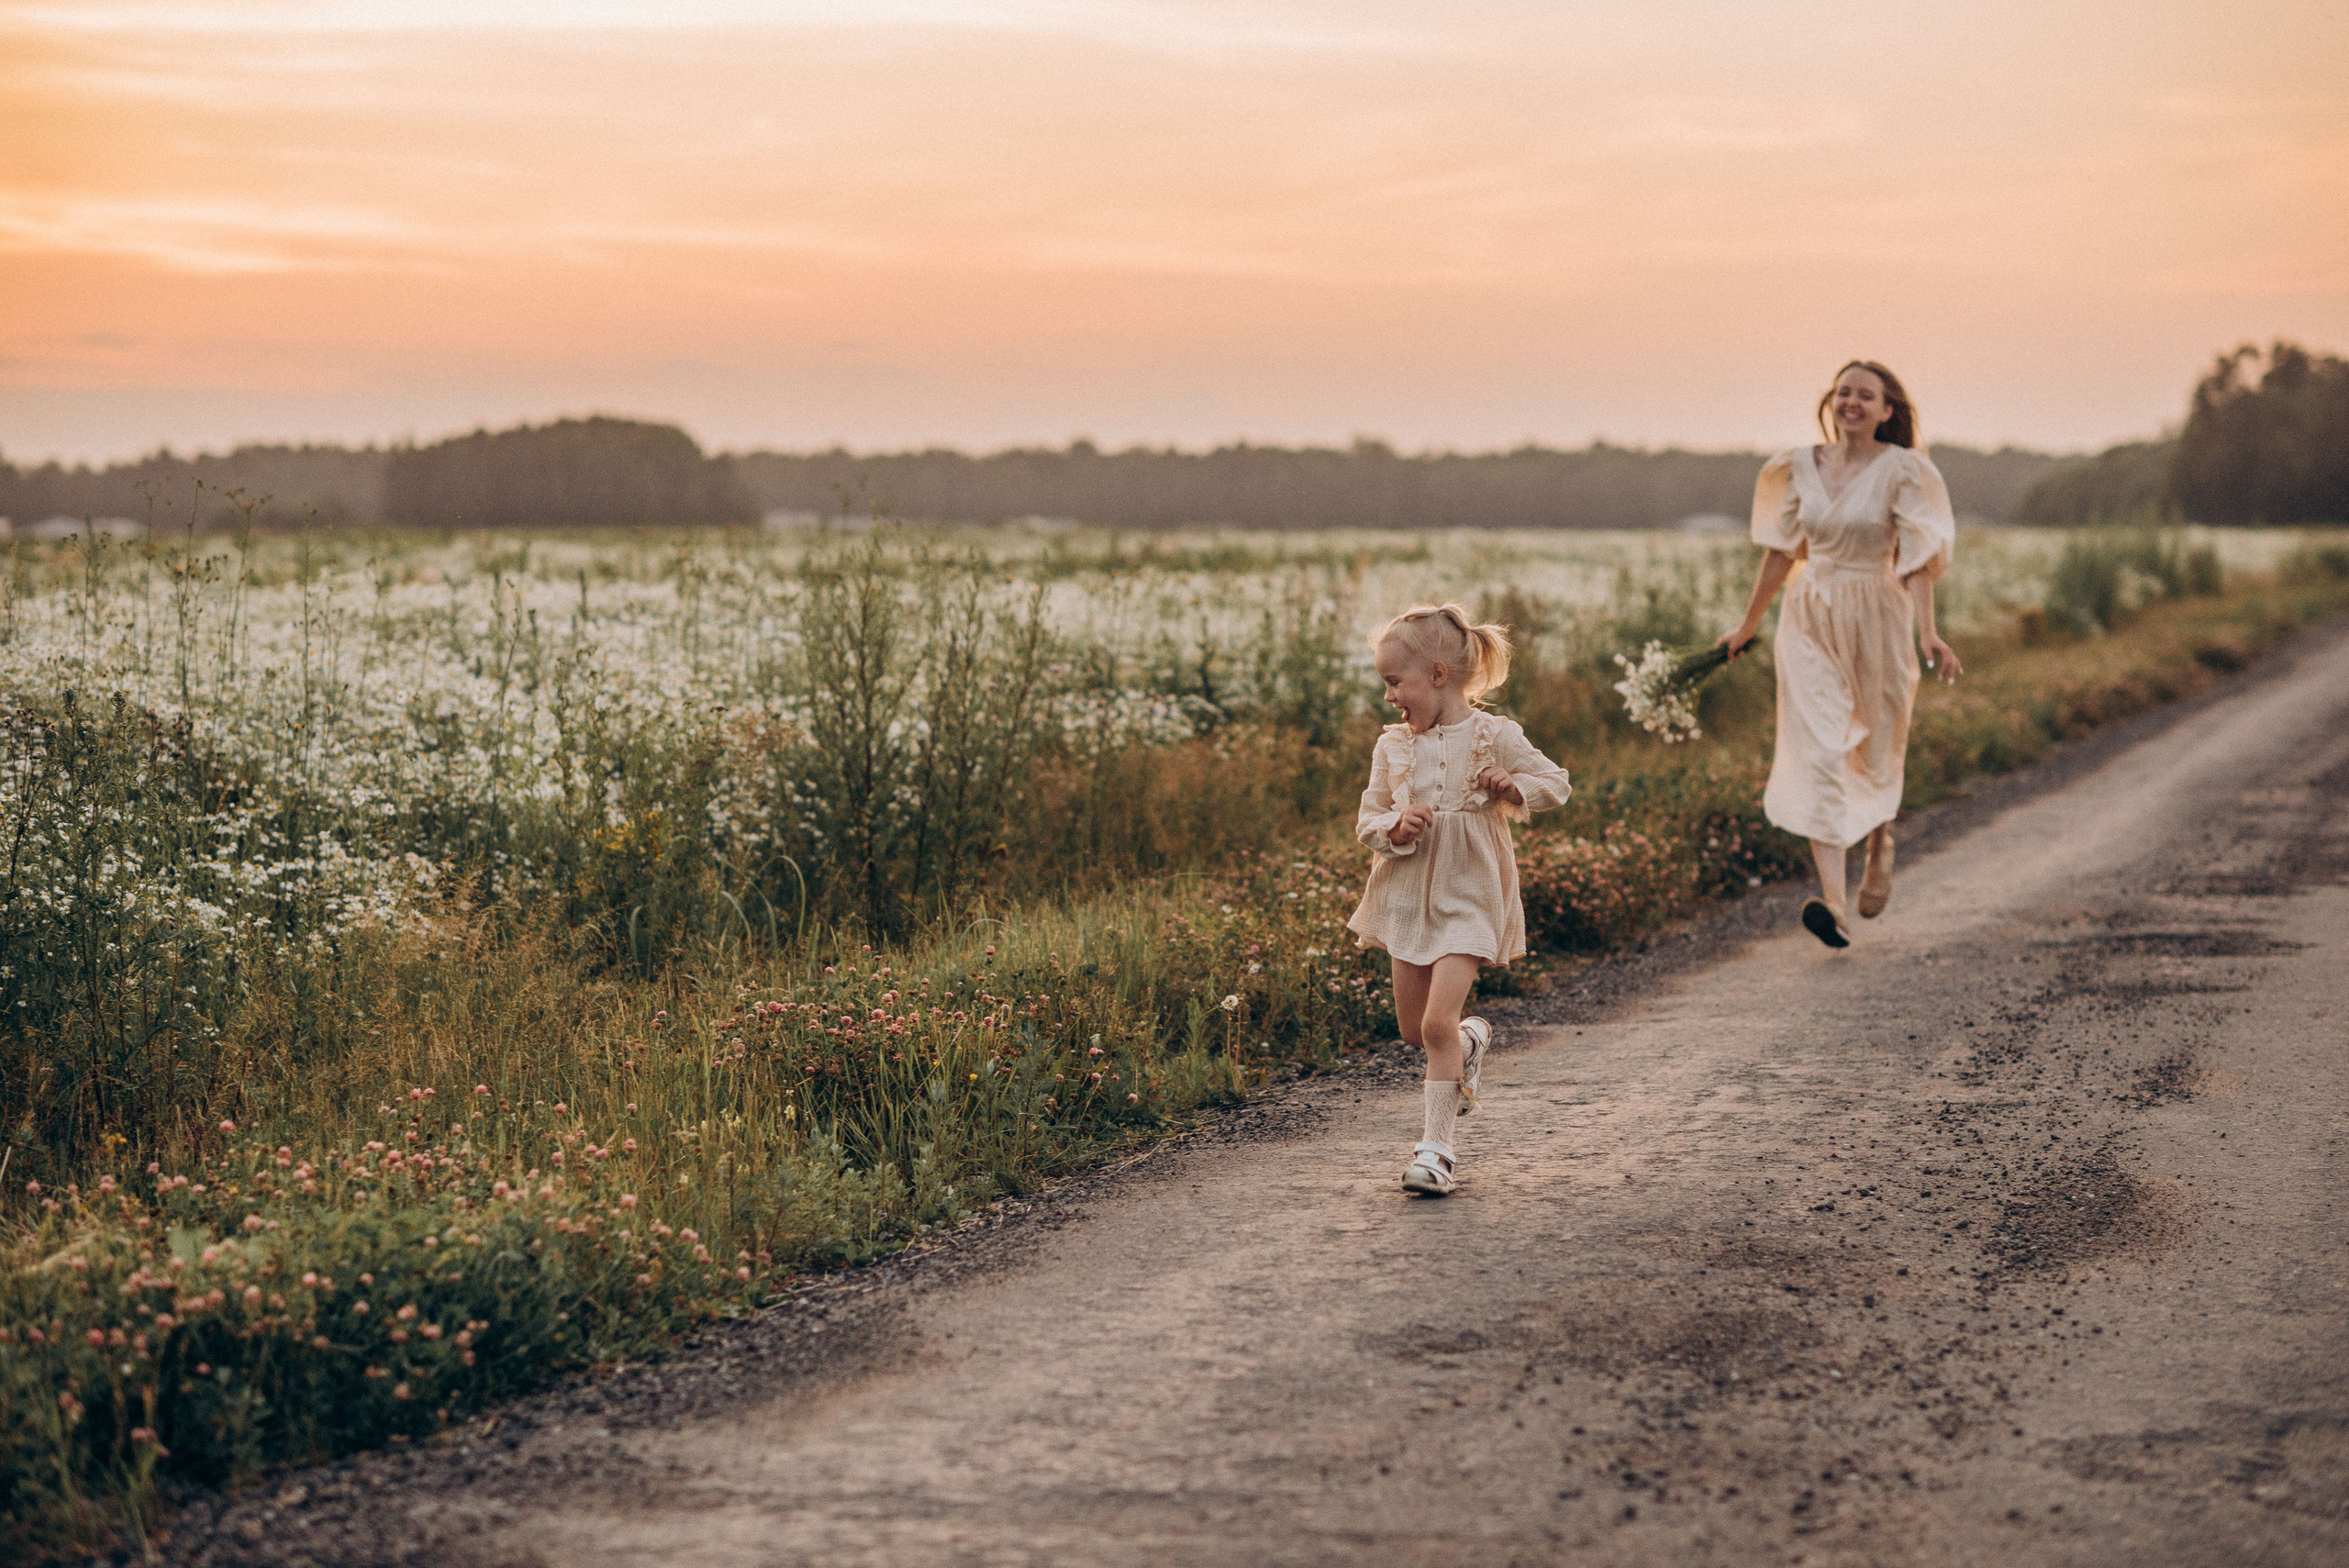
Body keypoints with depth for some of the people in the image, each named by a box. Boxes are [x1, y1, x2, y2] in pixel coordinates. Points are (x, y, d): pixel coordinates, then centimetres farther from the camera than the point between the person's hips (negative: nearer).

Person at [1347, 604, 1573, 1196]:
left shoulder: (1494, 737, -8)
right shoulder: (1392, 746, 2)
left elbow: (1557, 784, 0)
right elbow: (1367, 821, 5)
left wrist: (1513, 787, -20)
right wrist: (1397, 828, -18)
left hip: (1468, 899, -5)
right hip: (1408, 898, 5)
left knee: (1437, 1023, -16)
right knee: (1413, 1030, 12)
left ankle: (1436, 1146, -7)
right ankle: (1471, 1042, 46)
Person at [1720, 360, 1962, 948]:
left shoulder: (1901, 470, -6)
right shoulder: (1801, 466, 5)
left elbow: (1916, 561, -11)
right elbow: (1780, 553, 14)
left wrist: (1928, 635, -24)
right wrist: (1748, 625, 19)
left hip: (1877, 620, -2)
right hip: (1811, 618, 2)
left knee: (1876, 752, 11)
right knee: (1817, 752, -11)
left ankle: (1879, 847, 45)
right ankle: (1833, 905, -18)